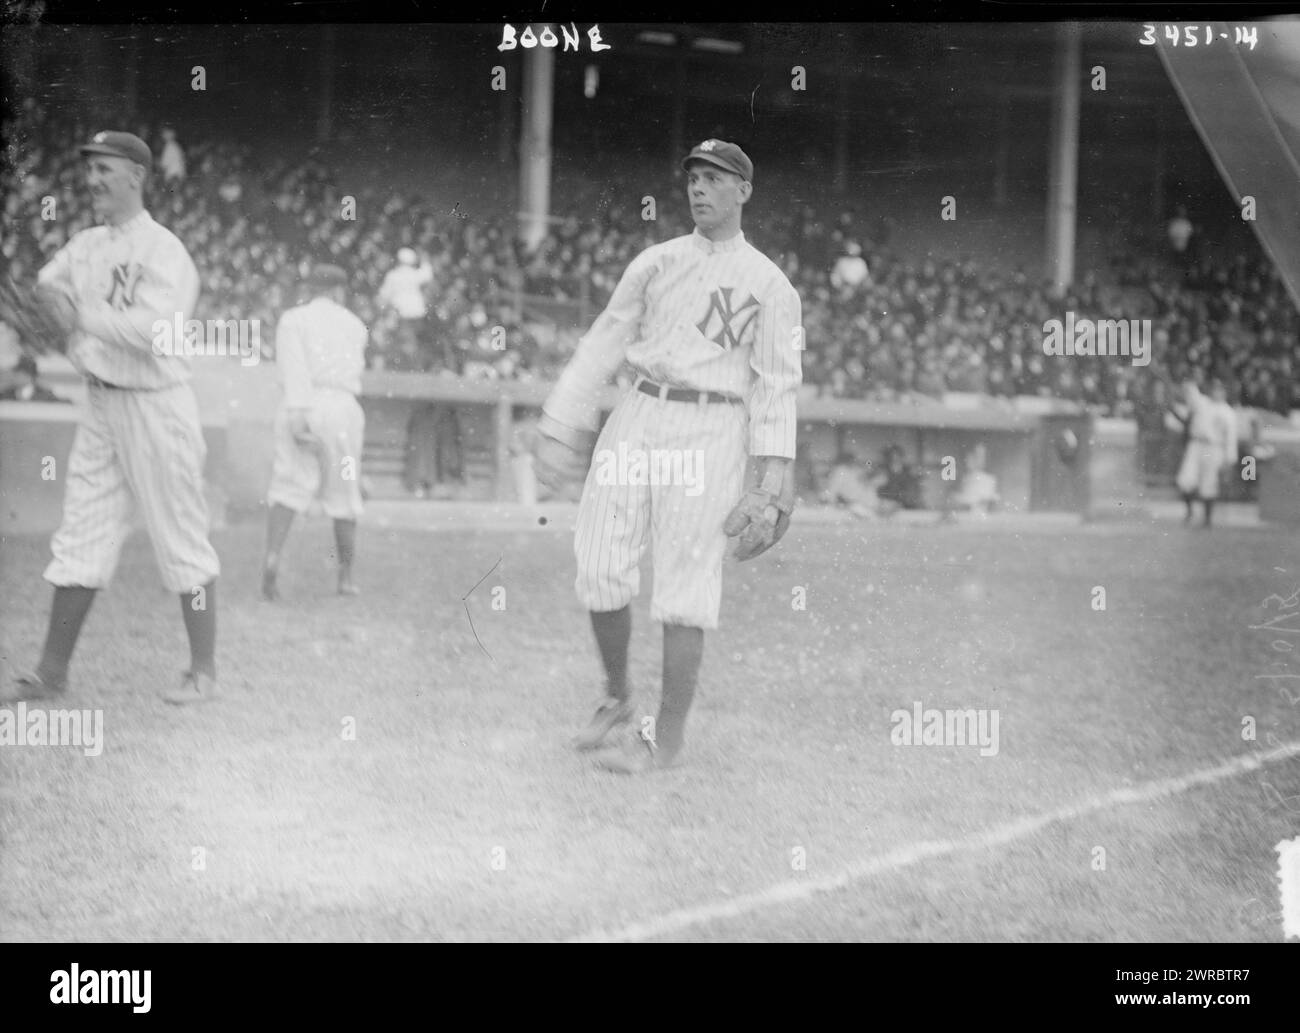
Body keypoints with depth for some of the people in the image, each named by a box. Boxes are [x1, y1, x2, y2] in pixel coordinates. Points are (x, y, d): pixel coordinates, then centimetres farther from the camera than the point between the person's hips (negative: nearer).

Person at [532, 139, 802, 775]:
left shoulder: (769, 285, 2)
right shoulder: (655, 262, 13)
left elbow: (777, 384, -2)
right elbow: (603, 343, 13)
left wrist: (775, 477, -11)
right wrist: (560, 428, 7)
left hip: (710, 430, -4)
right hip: (637, 418, 4)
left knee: (684, 585, -5)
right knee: (600, 568, -1)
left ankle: (668, 739, 3)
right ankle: (616, 698, 22)